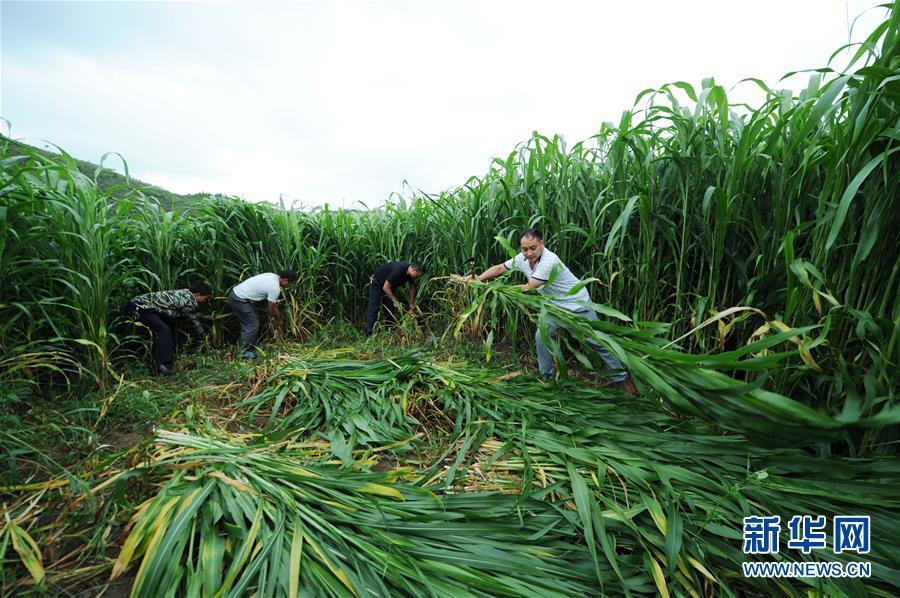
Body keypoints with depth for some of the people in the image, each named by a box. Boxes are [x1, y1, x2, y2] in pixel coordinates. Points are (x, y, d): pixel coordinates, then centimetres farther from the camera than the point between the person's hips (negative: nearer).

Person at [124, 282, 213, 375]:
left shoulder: (185, 293, 5)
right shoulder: (189, 301, -22)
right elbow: (194, 321, -8)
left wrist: (206, 317, 34)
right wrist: (203, 335, 8)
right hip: (139, 308, -11)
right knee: (164, 330, -22)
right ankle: (162, 366, -20)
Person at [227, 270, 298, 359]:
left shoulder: (272, 276, 6)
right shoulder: (275, 288, -21)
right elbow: (271, 309, -9)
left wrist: (276, 318, 20)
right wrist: (279, 321, 7)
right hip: (239, 300, -10)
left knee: (254, 322, 17)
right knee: (252, 326, -2)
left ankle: (251, 348, 26)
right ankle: (246, 353, 9)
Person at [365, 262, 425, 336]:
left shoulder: (410, 273, -12)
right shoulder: (398, 271, -37)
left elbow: (412, 287, 6)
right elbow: (385, 288, -32)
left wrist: (411, 303, 5)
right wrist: (395, 301, -27)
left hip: (389, 286, 8)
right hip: (376, 284, -8)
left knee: (391, 310, 3)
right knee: (373, 310, -10)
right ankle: (369, 335, -10)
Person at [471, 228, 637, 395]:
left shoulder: (549, 261, -33)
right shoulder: (522, 258, -10)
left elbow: (528, 287, -29)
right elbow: (499, 268, -2)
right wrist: (479, 279, -15)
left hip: (578, 305, -7)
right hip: (556, 306, 7)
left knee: (597, 341, 1)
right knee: (541, 337, 2)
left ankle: (622, 378, 18)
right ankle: (546, 375, 21)